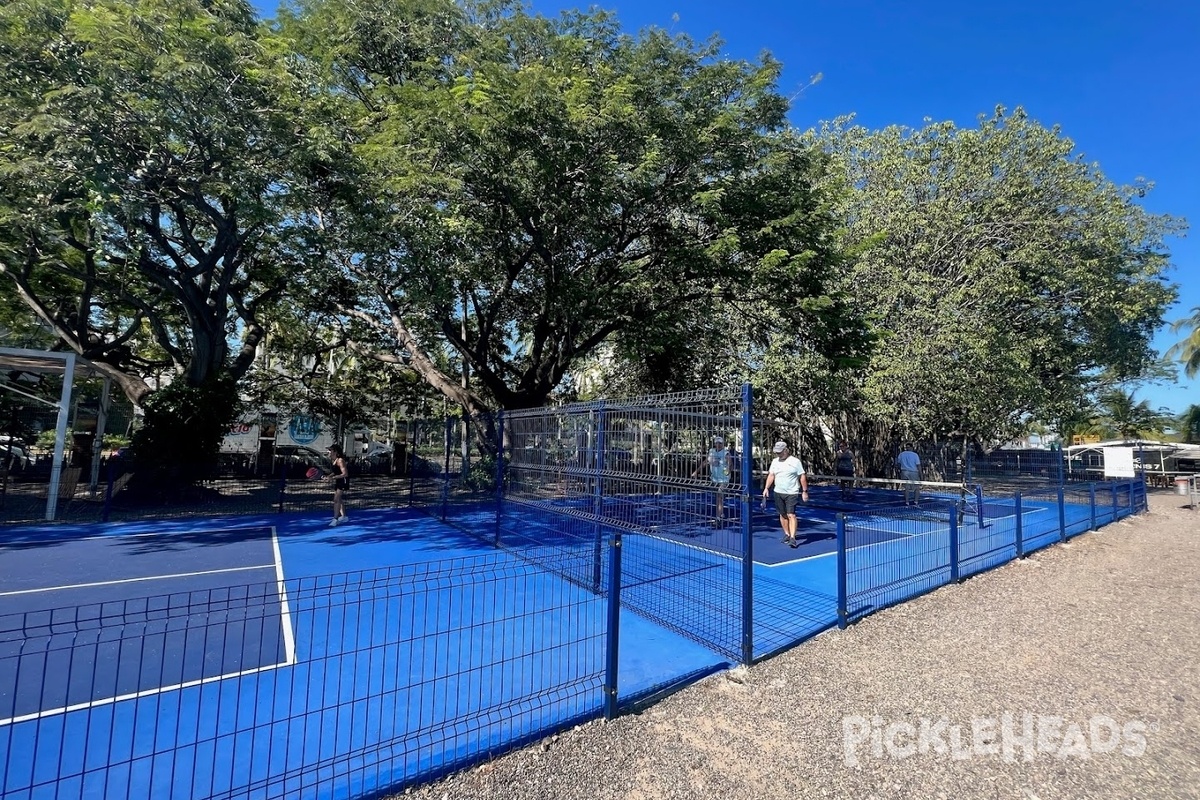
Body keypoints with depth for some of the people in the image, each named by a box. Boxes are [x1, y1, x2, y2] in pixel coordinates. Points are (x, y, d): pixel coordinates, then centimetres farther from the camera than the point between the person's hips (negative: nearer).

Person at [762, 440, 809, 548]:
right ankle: (787, 534, 25)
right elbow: (771, 475, 11)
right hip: (778, 493, 5)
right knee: (782, 515, 11)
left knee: (791, 515, -12)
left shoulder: (795, 461, -6)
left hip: (792, 493, -5)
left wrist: (804, 491, -6)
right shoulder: (775, 461, 8)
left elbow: (802, 477, -4)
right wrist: (766, 488, 3)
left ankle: (793, 538, -11)